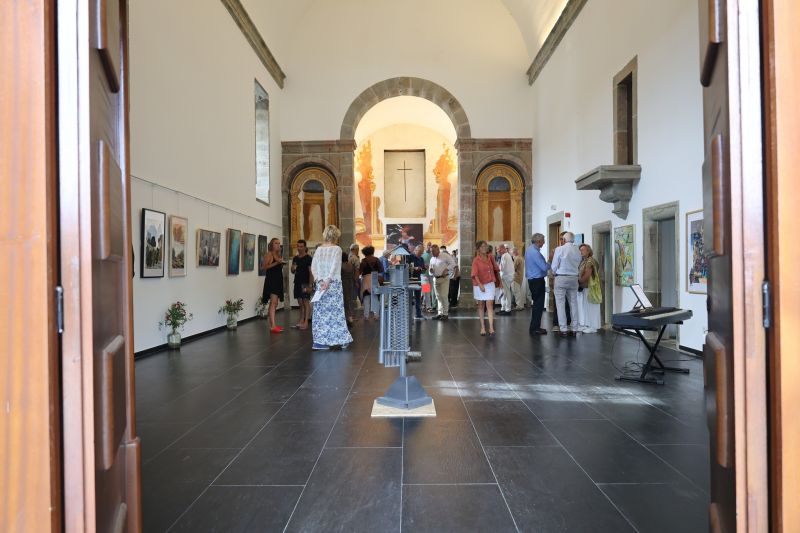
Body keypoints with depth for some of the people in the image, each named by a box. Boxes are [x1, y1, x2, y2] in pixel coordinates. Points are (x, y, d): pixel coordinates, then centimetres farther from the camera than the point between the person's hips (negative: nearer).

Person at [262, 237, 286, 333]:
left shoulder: (279, 254, 17)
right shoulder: (269, 254, -6)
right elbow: (265, 266, -17)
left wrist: (282, 263, 7)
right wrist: (276, 263, -22)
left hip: (278, 279, 9)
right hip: (271, 279, -9)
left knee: (274, 303, 13)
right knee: (273, 302, -16)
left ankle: (272, 324, 19)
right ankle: (272, 326, -20)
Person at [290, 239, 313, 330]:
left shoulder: (308, 258, -4)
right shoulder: (295, 258, 14)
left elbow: (311, 272, -8)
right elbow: (292, 272, 20)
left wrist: (310, 285, -15)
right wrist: (293, 268, -5)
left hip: (305, 283, -6)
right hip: (297, 282, 6)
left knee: (306, 302, -5)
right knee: (300, 303, 10)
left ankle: (306, 322, -4)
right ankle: (301, 321, 16)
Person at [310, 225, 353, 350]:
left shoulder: (319, 249, 7)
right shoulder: (337, 249, -5)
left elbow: (313, 267, 1)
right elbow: (334, 266, -15)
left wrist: (319, 281, -4)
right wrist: (327, 281, -17)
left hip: (320, 283, 3)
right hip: (334, 283, -3)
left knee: (321, 311, 5)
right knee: (336, 311, 4)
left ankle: (320, 341, 5)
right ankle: (343, 339, 12)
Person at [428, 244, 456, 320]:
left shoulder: (445, 256, -5)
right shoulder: (432, 259, 16)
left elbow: (453, 264, -7)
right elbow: (430, 267, 22)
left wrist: (446, 269, -16)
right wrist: (430, 270, -1)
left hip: (444, 278, -7)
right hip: (435, 279, 7)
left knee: (444, 296, -9)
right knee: (438, 297, 9)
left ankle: (445, 314, -3)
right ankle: (440, 313, 15)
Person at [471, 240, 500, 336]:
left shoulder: (490, 257, 3)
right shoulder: (476, 260, -8)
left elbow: (495, 268, 17)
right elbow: (475, 274, -17)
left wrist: (496, 278, 19)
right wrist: (480, 284, -28)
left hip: (490, 284, 2)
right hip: (479, 285, -2)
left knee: (490, 305, -7)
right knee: (481, 306, 9)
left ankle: (491, 328, -10)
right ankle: (482, 327, 17)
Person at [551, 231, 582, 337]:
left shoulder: (559, 249, -9)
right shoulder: (578, 251, 4)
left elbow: (554, 266, -6)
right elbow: (578, 266, 3)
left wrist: (554, 273, 14)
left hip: (561, 278, -4)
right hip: (574, 278, 4)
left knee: (560, 304, 0)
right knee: (573, 303, 8)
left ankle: (564, 329, -3)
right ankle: (574, 329, 11)